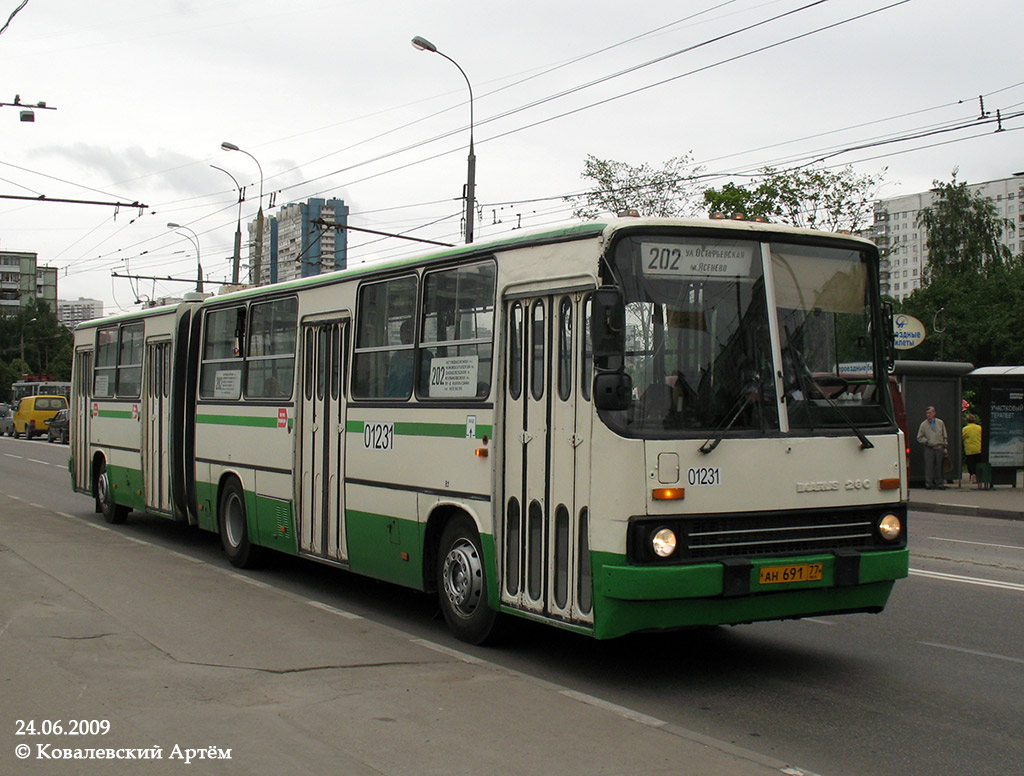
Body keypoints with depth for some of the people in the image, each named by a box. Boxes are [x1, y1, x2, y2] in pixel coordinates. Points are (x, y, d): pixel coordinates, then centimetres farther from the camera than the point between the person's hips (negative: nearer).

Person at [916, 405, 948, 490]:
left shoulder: (940, 423, 11)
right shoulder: (923, 424, 6)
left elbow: (945, 436, 14)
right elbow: (919, 438, 9)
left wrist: (945, 447, 8)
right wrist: (927, 441, -7)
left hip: (939, 448, 1)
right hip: (929, 448, -1)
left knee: (939, 466, 2)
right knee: (929, 466, -4)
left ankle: (939, 483, 9)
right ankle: (928, 483, 0)